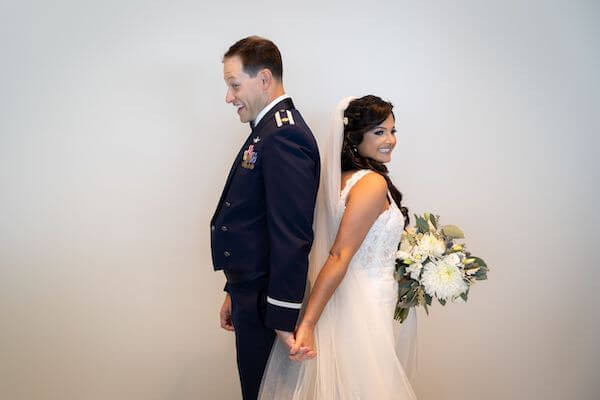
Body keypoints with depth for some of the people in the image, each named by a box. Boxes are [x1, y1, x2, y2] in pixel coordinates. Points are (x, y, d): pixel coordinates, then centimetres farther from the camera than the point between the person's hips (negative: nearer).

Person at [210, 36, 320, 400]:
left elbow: (291, 235, -24)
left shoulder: (281, 137, -20)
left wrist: (283, 319, -21)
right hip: (254, 293, 9)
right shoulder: (270, 130, 11)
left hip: (269, 302, -9)